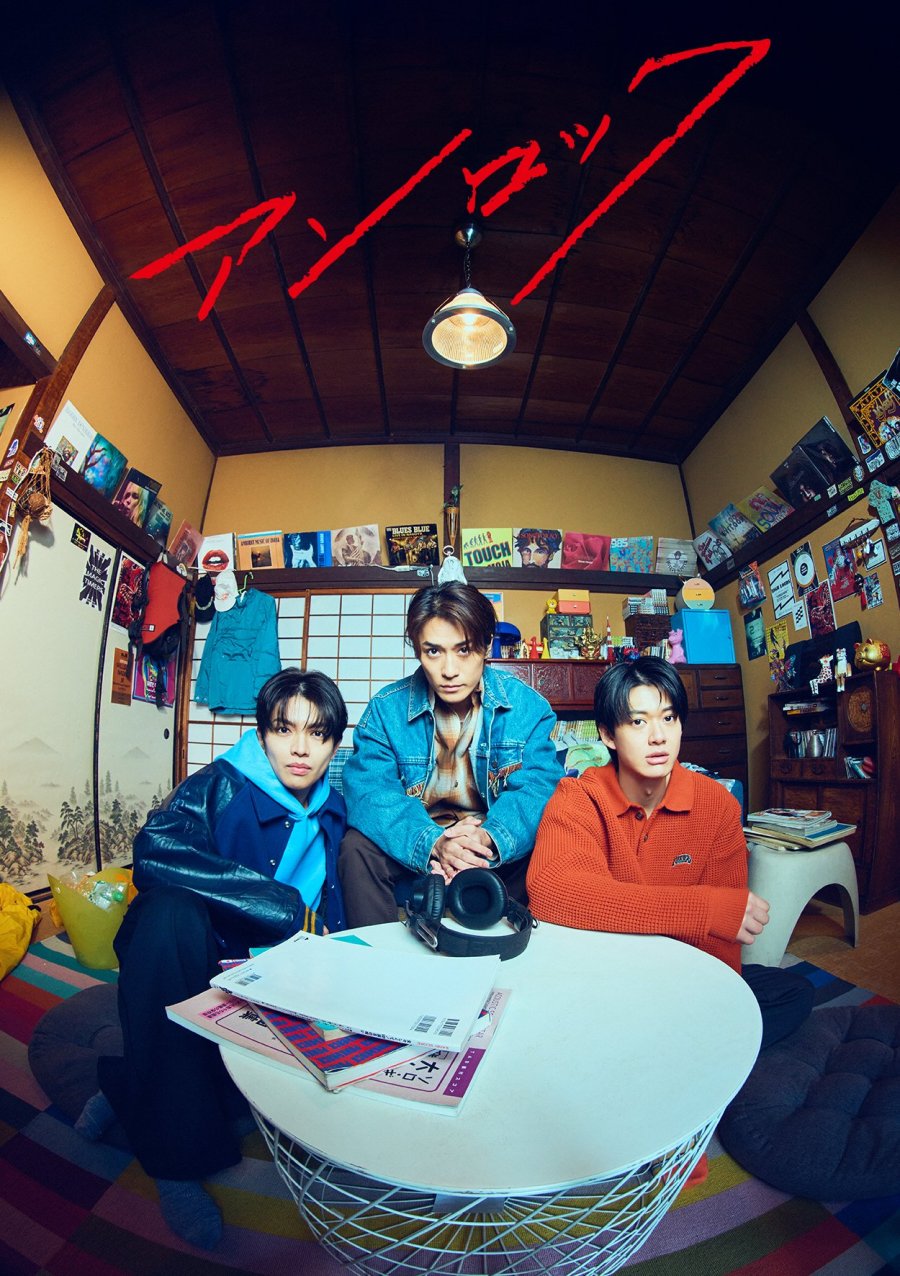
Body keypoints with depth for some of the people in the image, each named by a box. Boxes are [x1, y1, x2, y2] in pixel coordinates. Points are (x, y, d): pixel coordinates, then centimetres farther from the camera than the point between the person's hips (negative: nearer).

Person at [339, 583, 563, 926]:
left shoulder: (527, 706, -9)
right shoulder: (386, 709, -10)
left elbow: (538, 788, -17)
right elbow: (369, 792, -19)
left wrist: (491, 839, -39)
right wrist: (432, 843, -37)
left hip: (498, 851, 1)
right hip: (416, 845, 0)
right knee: (358, 849, -26)